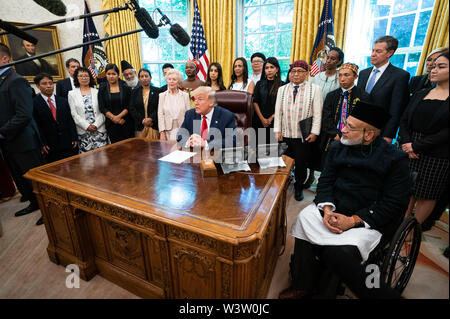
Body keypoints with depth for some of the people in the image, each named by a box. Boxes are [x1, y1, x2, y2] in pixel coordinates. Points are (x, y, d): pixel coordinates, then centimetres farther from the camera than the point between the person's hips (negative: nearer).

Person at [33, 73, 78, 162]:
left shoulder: (63, 101, 13)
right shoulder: (34, 103, 0)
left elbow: (70, 121, 10)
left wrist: (74, 138, 3)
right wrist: (42, 144, -8)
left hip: (69, 144, 3)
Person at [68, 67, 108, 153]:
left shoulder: (97, 92, 8)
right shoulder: (72, 94, 8)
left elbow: (102, 111, 2)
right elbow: (74, 114, 2)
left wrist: (96, 125, -9)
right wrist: (87, 126, -9)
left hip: (99, 129, 0)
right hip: (83, 131, 0)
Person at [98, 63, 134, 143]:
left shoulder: (125, 87, 3)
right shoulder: (102, 88, 7)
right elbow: (102, 108, 2)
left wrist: (118, 116, -12)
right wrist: (113, 118, -10)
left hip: (126, 122, -1)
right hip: (111, 124, 1)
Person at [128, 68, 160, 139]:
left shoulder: (157, 91, 7)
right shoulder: (135, 92, 13)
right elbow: (132, 109, 5)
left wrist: (151, 119, -14)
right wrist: (142, 120, -8)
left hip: (154, 125, -2)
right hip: (140, 126, 2)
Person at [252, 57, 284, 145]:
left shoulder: (282, 85, 2)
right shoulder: (260, 84, 10)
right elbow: (255, 102, 2)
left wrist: (271, 118, -9)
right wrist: (262, 119, -7)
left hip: (274, 121, -2)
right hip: (259, 121, 2)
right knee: (259, 143, 1)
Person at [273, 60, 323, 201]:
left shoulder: (314, 89, 3)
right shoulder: (282, 89, 11)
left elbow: (317, 113, -1)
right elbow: (278, 111, 8)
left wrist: (314, 132, -7)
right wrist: (278, 130, 2)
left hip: (304, 135, -2)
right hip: (285, 134, 2)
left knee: (301, 162, 7)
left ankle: (299, 187, 27)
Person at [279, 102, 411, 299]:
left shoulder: (395, 159, -7)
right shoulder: (337, 148, 6)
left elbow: (394, 204, -9)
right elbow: (325, 181, 5)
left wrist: (353, 221, -18)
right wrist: (327, 210, -13)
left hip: (369, 220, -4)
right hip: (335, 210, 5)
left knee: (338, 253, -28)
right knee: (305, 219, -21)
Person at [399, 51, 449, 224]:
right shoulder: (420, 94, 10)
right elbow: (404, 120, 5)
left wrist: (417, 146, -17)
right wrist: (406, 142, -11)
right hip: (409, 151, 4)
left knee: (427, 195, 8)